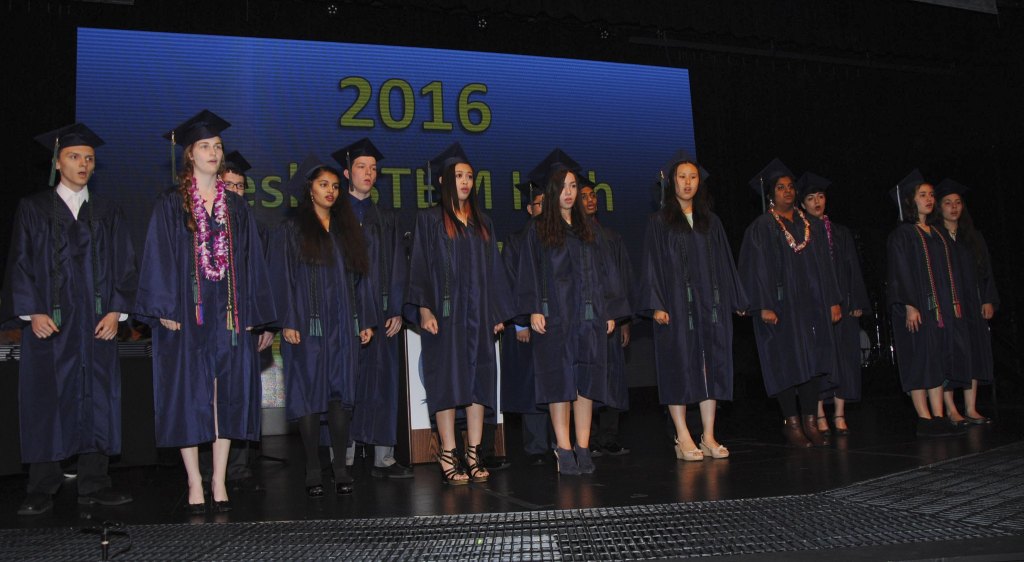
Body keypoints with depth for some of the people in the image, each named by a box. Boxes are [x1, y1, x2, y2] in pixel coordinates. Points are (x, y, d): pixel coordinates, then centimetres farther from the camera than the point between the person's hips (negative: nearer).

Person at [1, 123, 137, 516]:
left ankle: (94, 484, 11)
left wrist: (116, 311, -5)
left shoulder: (108, 213, 11)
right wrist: (31, 312, -10)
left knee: (98, 398, 3)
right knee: (45, 400, 0)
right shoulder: (33, 209, 6)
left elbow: (124, 265, 7)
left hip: (97, 323, 2)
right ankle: (42, 490, 9)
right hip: (47, 323, -2)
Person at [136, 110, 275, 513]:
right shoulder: (170, 206, 3)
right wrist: (165, 310, -11)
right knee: (189, 395, -1)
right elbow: (158, 259, -2)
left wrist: (250, 312, 4)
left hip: (228, 313, 3)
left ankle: (219, 481, 11)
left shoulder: (236, 208, 12)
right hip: (185, 314, -3)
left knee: (228, 395, 3)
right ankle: (195, 483, 8)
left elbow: (251, 262, 11)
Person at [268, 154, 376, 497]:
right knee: (310, 395, -1)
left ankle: (341, 468, 8)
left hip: (343, 327, 3)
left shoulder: (348, 230, 16)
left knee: (341, 394, 2)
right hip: (307, 326, -3)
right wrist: (288, 323, -12)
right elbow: (282, 277, -2)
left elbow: (360, 276, 15)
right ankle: (313, 471, 7)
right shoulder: (292, 231, 4)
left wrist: (366, 321, 8)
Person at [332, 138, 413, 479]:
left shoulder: (386, 218, 16)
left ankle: (384, 458, 5)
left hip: (381, 311, 3)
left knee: (383, 381, 1)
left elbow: (397, 266, 11)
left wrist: (396, 310, -1)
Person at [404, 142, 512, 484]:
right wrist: (424, 309, -15)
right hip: (445, 311, -4)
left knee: (479, 379, 1)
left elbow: (493, 269, 17)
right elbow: (420, 265, -4)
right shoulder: (430, 219, 2)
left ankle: (473, 455, 7)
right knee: (448, 380, -5)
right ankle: (448, 458, 0)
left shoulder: (482, 223, 17)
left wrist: (498, 312, 10)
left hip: (478, 312, 5)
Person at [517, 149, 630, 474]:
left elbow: (604, 269, 14)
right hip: (554, 315, -3)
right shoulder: (539, 230, 7)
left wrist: (610, 311, 6)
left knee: (586, 381, 0)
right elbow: (531, 271, -1)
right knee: (560, 381, -3)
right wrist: (534, 310, -13)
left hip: (589, 314, 3)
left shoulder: (588, 228, 16)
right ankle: (564, 449, 1)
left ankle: (583, 448, 6)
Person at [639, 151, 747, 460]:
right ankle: (683, 438, 3)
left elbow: (724, 263, 15)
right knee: (679, 368, -3)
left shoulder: (711, 221, 15)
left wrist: (736, 301, 11)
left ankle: (709, 437, 9)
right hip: (675, 304, -4)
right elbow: (652, 265, -3)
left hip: (710, 303, 4)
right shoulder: (659, 223, 3)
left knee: (712, 366, 3)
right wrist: (656, 305, -13)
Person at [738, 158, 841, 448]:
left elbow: (824, 265, 15)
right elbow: (755, 269, -8)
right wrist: (764, 306, -16)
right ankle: (791, 423, 6)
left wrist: (833, 301, 8)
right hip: (781, 304, -5)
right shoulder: (761, 228, -1)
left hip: (812, 302, 5)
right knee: (787, 363, -3)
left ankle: (810, 422, 11)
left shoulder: (812, 225, 15)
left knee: (813, 360, 3)